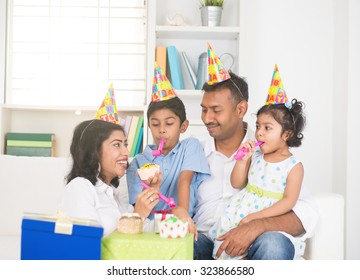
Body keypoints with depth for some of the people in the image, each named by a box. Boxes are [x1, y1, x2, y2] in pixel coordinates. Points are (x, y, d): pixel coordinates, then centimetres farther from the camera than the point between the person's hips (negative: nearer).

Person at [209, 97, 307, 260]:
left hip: (270, 217, -3)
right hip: (242, 209, 3)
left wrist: (256, 216, -18)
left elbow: (289, 201, -10)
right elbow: (236, 184, 12)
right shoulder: (254, 155, 10)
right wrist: (242, 160, -4)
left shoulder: (294, 167, -3)